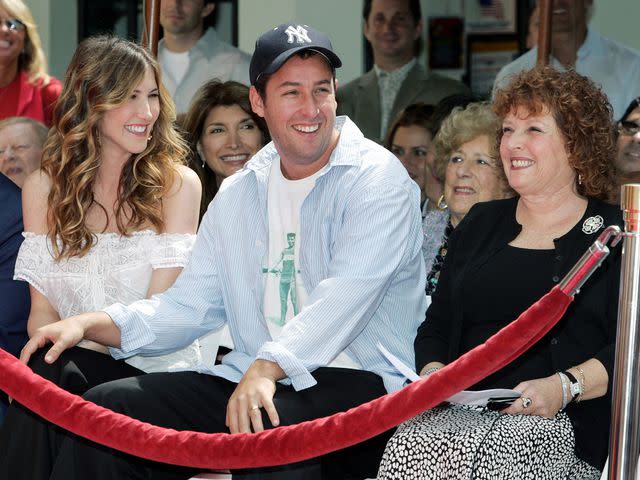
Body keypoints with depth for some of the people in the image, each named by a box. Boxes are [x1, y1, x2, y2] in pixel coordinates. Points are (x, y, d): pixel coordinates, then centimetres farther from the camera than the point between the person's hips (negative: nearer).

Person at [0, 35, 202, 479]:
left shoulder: (177, 184, 0)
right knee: (40, 375, -31)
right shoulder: (45, 187, 8)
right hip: (72, 364, 2)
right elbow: (42, 308, 3)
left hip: (156, 371, -2)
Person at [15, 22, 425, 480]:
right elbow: (190, 304, 16)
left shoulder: (377, 177, -5)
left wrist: (268, 367, -34)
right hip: (248, 380, 7)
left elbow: (348, 292, -20)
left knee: (271, 423, -40)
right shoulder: (238, 194, 17)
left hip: (355, 379, -6)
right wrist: (91, 324, -1)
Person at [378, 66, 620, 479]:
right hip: (464, 409, 4)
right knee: (408, 447, -30)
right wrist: (432, 372, 1)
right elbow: (436, 325, 23)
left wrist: (564, 387, -18)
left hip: (562, 421, -4)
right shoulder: (481, 224, 24)